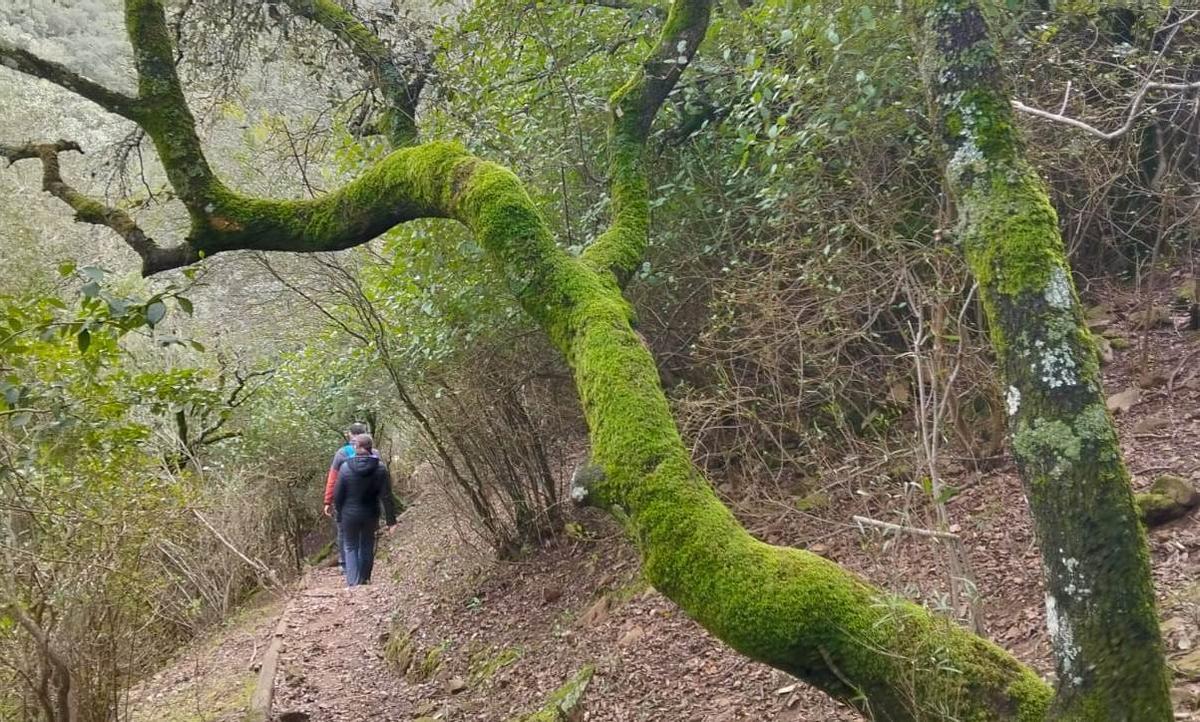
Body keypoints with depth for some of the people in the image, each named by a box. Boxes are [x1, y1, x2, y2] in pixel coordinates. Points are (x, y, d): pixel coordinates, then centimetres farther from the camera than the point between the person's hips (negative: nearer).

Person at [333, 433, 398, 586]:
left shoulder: (346, 466, -10)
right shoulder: (380, 468, -9)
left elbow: (337, 494, -5)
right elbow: (386, 496, -9)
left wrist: (339, 514, 9)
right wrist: (391, 520, -4)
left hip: (349, 515, -1)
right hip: (371, 515, 1)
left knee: (350, 547, 12)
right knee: (367, 546, 18)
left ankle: (352, 581, 0)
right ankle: (364, 578, 26)